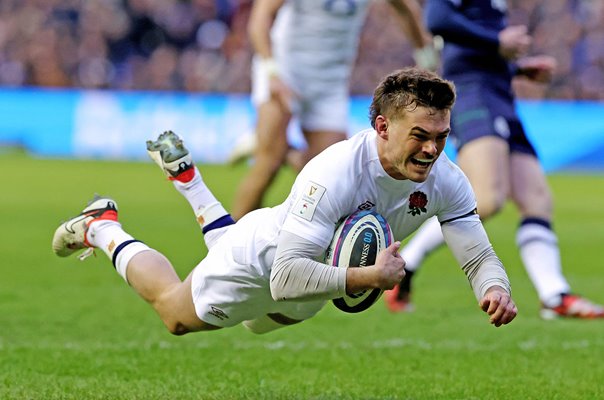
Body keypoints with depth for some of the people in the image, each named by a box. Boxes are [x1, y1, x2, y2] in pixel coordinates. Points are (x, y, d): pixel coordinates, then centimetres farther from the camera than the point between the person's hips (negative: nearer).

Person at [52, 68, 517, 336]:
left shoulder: (444, 180, -29)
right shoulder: (334, 174, -46)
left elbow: (480, 257, -23)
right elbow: (284, 278, -49)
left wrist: (494, 289, -46)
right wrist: (370, 277, -57)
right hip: (261, 262, -6)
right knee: (175, 313, 20)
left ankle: (185, 174, 50)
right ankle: (102, 228, 43)